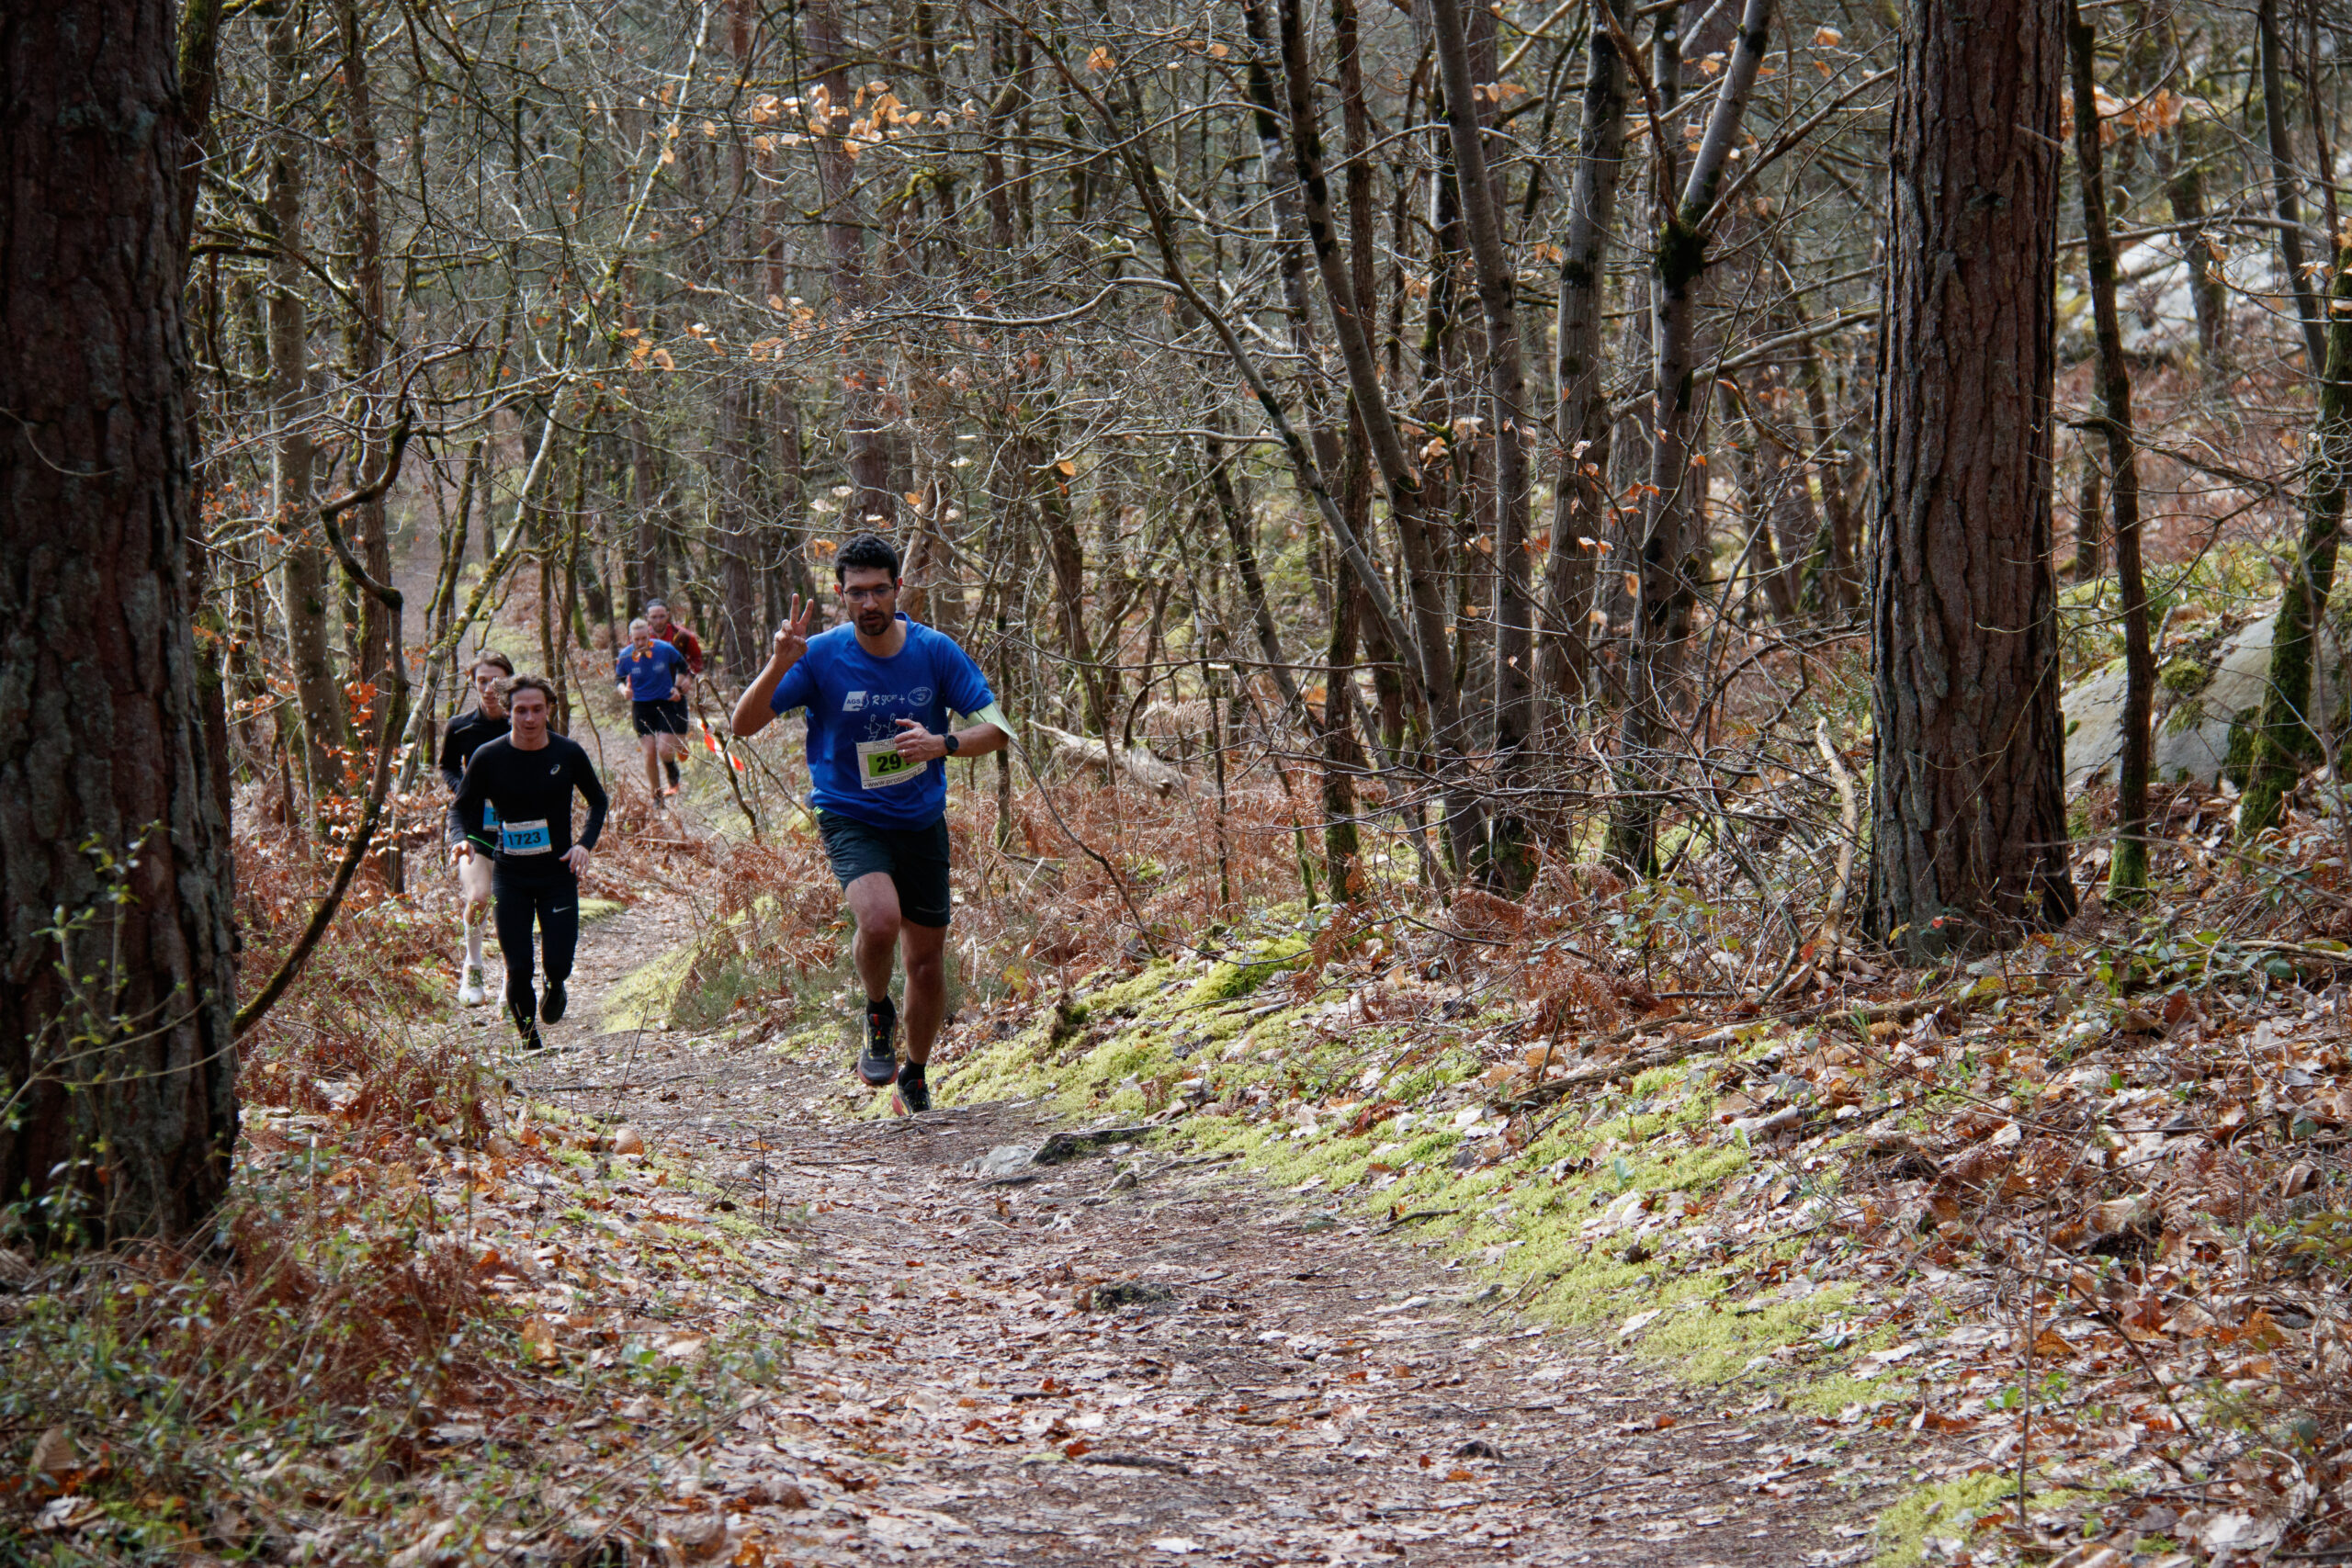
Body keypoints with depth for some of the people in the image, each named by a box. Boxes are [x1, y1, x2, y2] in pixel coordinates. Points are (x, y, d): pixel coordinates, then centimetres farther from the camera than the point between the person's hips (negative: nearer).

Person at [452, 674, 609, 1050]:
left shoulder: (568, 754, -5)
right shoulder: (488, 758, -8)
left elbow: (597, 800, 12)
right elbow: (463, 808, 6)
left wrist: (585, 843, -4)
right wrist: (482, 848, -13)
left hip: (559, 873, 0)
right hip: (509, 876, 0)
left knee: (558, 964, -7)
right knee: (518, 969, -4)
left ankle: (554, 989, 31)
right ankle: (530, 1042, 18)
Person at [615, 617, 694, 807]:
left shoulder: (665, 649, -13)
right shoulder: (626, 656, -11)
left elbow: (682, 666, 6)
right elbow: (618, 679, 4)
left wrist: (678, 688, -3)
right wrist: (624, 689, -18)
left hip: (666, 703, -1)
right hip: (641, 707, 1)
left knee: (664, 751, -11)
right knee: (650, 753, -3)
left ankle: (673, 775, 25)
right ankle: (656, 798, 13)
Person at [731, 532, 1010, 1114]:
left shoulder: (936, 652, -8)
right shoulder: (821, 656, -13)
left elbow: (996, 728, -5)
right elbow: (744, 724, -15)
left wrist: (942, 744, -25)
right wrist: (779, 665, -32)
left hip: (922, 823, 3)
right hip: (850, 819, -3)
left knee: (928, 961, 8)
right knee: (881, 920, -31)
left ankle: (915, 1078, 32)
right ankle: (878, 1014, 1)